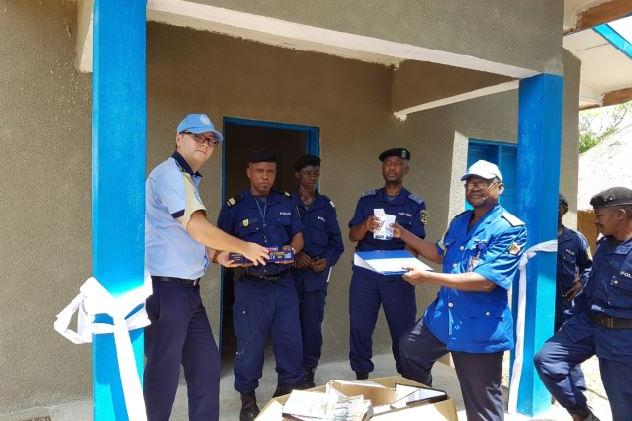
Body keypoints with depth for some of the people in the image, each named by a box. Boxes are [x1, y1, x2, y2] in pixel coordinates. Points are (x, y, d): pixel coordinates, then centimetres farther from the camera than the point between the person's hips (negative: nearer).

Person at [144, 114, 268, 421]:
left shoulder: (188, 179, 17)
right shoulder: (169, 174, -13)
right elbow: (197, 228, -22)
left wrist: (219, 256, 14)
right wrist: (244, 248, -11)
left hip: (188, 291, 9)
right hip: (164, 290, -9)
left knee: (206, 365, 12)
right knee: (164, 371, 3)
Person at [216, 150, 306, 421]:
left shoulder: (286, 203, 9)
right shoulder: (234, 206, -1)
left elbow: (298, 236, 13)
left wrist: (292, 249, -9)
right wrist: (238, 259, -19)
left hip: (283, 282, 3)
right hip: (250, 284, -3)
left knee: (291, 340, 9)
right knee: (250, 343, 5)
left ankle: (289, 391, 30)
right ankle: (247, 399, 25)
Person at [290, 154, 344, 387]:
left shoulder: (326, 206, 11)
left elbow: (336, 242, 12)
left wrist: (327, 260, -5)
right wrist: (295, 255, -14)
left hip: (317, 276, 2)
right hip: (290, 273, -1)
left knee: (312, 325, 4)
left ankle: (308, 371, 20)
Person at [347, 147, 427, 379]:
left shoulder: (416, 204, 5)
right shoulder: (367, 199, 10)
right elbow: (353, 236, 4)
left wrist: (401, 234, -25)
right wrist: (366, 226, -18)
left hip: (398, 275, -1)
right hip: (364, 272, 2)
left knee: (403, 329, 5)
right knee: (360, 327, 6)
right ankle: (361, 377, 23)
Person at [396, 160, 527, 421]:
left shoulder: (510, 229, -17)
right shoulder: (459, 222, 9)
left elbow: (485, 281, -27)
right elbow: (441, 255, 24)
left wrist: (428, 277, -29)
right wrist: (403, 234, 14)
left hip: (480, 328, -8)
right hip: (442, 316, 8)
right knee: (409, 348, 22)